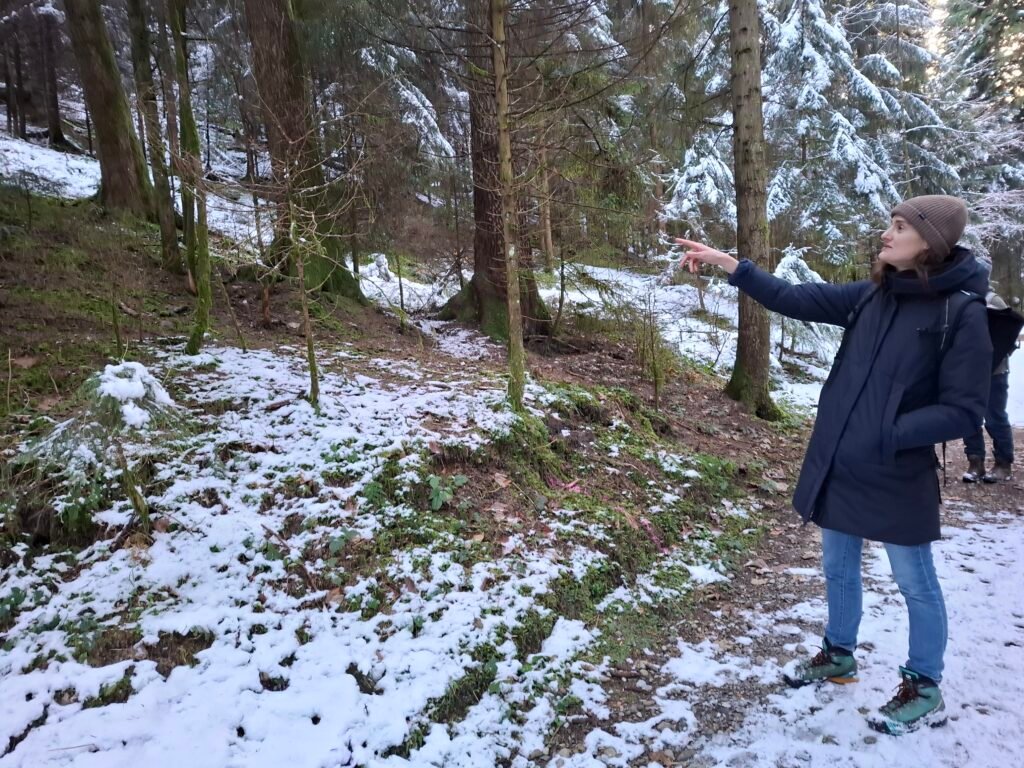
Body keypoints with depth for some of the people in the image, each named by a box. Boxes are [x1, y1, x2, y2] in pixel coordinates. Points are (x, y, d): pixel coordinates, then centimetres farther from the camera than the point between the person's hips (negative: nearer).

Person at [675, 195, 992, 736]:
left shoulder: (961, 314, -15)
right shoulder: (871, 296, 1)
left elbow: (963, 411, -16)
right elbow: (796, 300, 4)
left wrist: (887, 434, -24)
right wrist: (729, 265, -2)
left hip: (898, 477, -6)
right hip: (837, 466, 6)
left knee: (916, 584, 12)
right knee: (838, 570, 21)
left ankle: (924, 689, 33)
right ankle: (839, 655, 43)